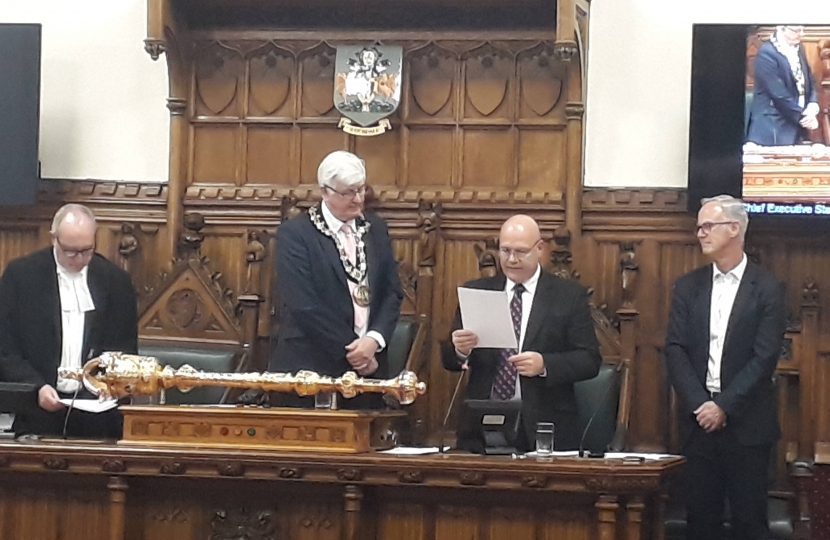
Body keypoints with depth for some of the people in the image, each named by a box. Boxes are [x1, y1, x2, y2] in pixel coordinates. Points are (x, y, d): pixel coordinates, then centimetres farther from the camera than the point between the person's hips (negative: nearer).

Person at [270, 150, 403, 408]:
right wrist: (349, 352, -12)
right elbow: (303, 306, -13)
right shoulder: (294, 233, -5)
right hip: (310, 369, -4)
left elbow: (392, 292, 8)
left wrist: (374, 340, -9)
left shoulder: (375, 229, 12)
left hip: (367, 368, 4)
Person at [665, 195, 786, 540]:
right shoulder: (687, 287, 9)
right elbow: (675, 350, 1)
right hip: (699, 420, 3)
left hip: (746, 423, -3)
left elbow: (765, 357, -9)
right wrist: (700, 404, -12)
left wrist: (724, 406, -14)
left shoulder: (766, 289, -2)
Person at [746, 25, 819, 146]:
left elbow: (810, 81, 15)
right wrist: (802, 117, -13)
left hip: (796, 127, 7)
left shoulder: (798, 49, 10)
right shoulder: (767, 53, -16)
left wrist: (813, 105, -5)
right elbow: (779, 95, -19)